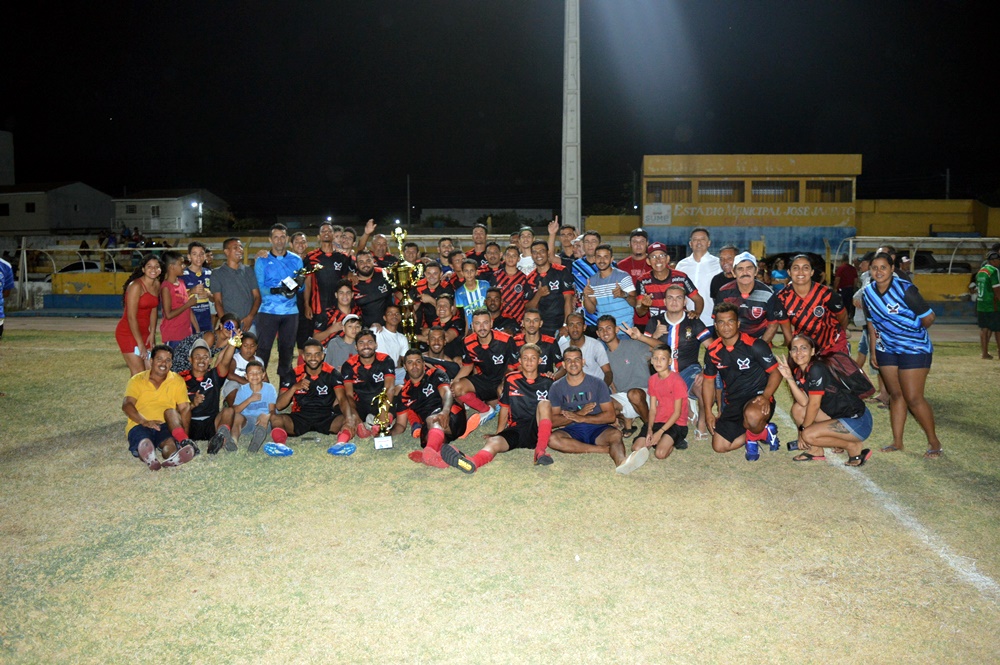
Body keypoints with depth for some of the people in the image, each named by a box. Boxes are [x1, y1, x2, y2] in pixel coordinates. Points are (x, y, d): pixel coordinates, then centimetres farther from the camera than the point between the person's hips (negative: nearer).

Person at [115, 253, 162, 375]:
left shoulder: (156, 284, 4)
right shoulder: (136, 286, -18)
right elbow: (131, 317, -19)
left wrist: (152, 334, 3)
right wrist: (140, 344, -18)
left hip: (143, 332, 7)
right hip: (128, 333, -7)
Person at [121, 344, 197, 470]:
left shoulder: (177, 381, 16)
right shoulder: (137, 380, 13)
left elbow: (185, 408, 5)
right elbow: (127, 405, -3)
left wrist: (183, 431, -16)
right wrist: (144, 421, -23)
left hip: (165, 425, 3)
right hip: (139, 425, -3)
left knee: (170, 442, -34)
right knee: (145, 443, -37)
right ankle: (150, 459, -71)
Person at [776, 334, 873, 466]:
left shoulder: (816, 370, -20)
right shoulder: (799, 372, 5)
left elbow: (814, 405, -17)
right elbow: (804, 401, -6)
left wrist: (803, 429, -6)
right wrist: (789, 378, -13)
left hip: (858, 421, -9)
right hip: (838, 415, 9)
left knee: (809, 435, -21)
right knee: (797, 409, 2)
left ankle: (854, 447, -1)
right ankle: (816, 450, 12)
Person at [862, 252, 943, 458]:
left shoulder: (905, 289, -20)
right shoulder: (869, 292, -2)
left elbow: (929, 317, -13)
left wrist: (915, 333, 4)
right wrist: (874, 349, 9)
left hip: (914, 349, -6)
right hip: (887, 349, 6)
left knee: (913, 398, -6)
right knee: (895, 395, 11)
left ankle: (934, 442, 12)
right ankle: (897, 441, 19)